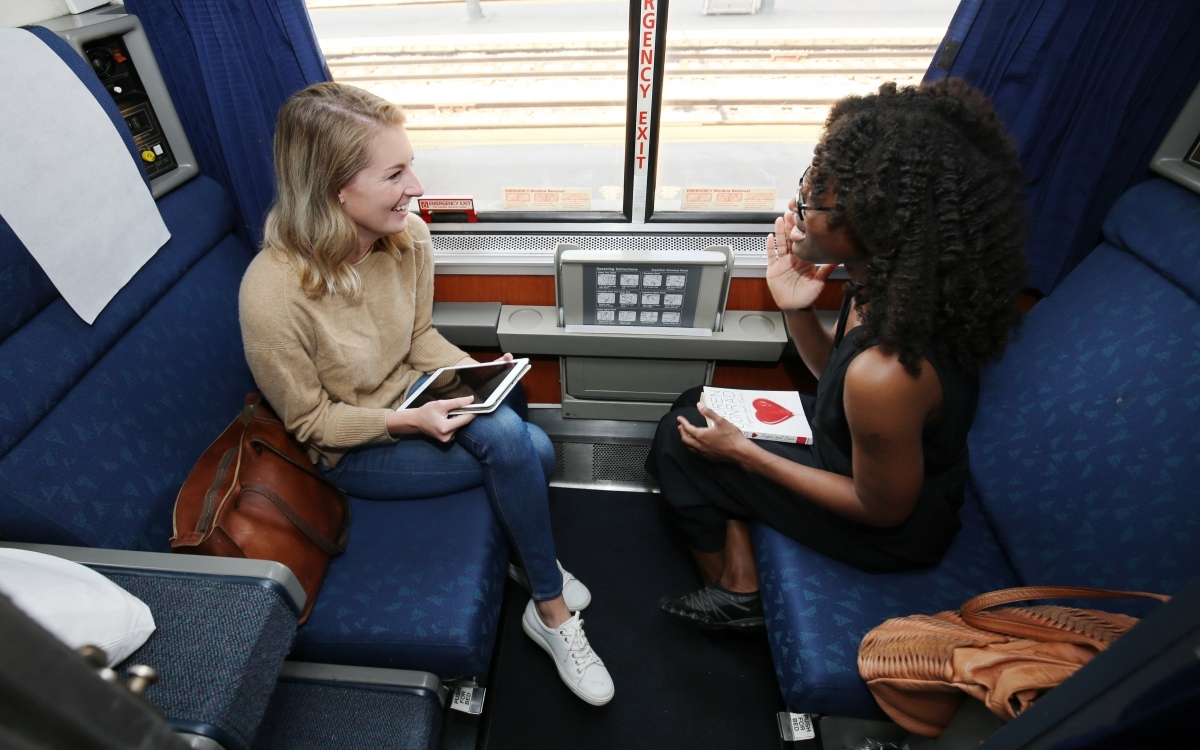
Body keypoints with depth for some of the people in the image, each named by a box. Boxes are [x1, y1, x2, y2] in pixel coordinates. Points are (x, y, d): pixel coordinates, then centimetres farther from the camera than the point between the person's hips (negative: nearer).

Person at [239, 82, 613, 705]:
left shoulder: (409, 237, -12)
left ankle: (531, 555, 10)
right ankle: (551, 613, 4)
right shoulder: (272, 293, -28)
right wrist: (405, 423, -27)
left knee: (509, 432, -25)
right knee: (524, 451, -21)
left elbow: (421, 337, 3)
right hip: (353, 448, -5)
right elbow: (308, 420, -14)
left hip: (416, 398, 5)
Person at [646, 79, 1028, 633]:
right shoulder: (891, 283, -16)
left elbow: (884, 508, -23)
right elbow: (835, 375, 1)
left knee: (681, 442, -3)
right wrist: (797, 311, -19)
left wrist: (743, 452, -18)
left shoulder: (886, 374, -41)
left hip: (895, 530, -7)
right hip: (855, 449, 8)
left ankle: (733, 597, 22)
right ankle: (741, 580, 19)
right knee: (694, 410, 9)